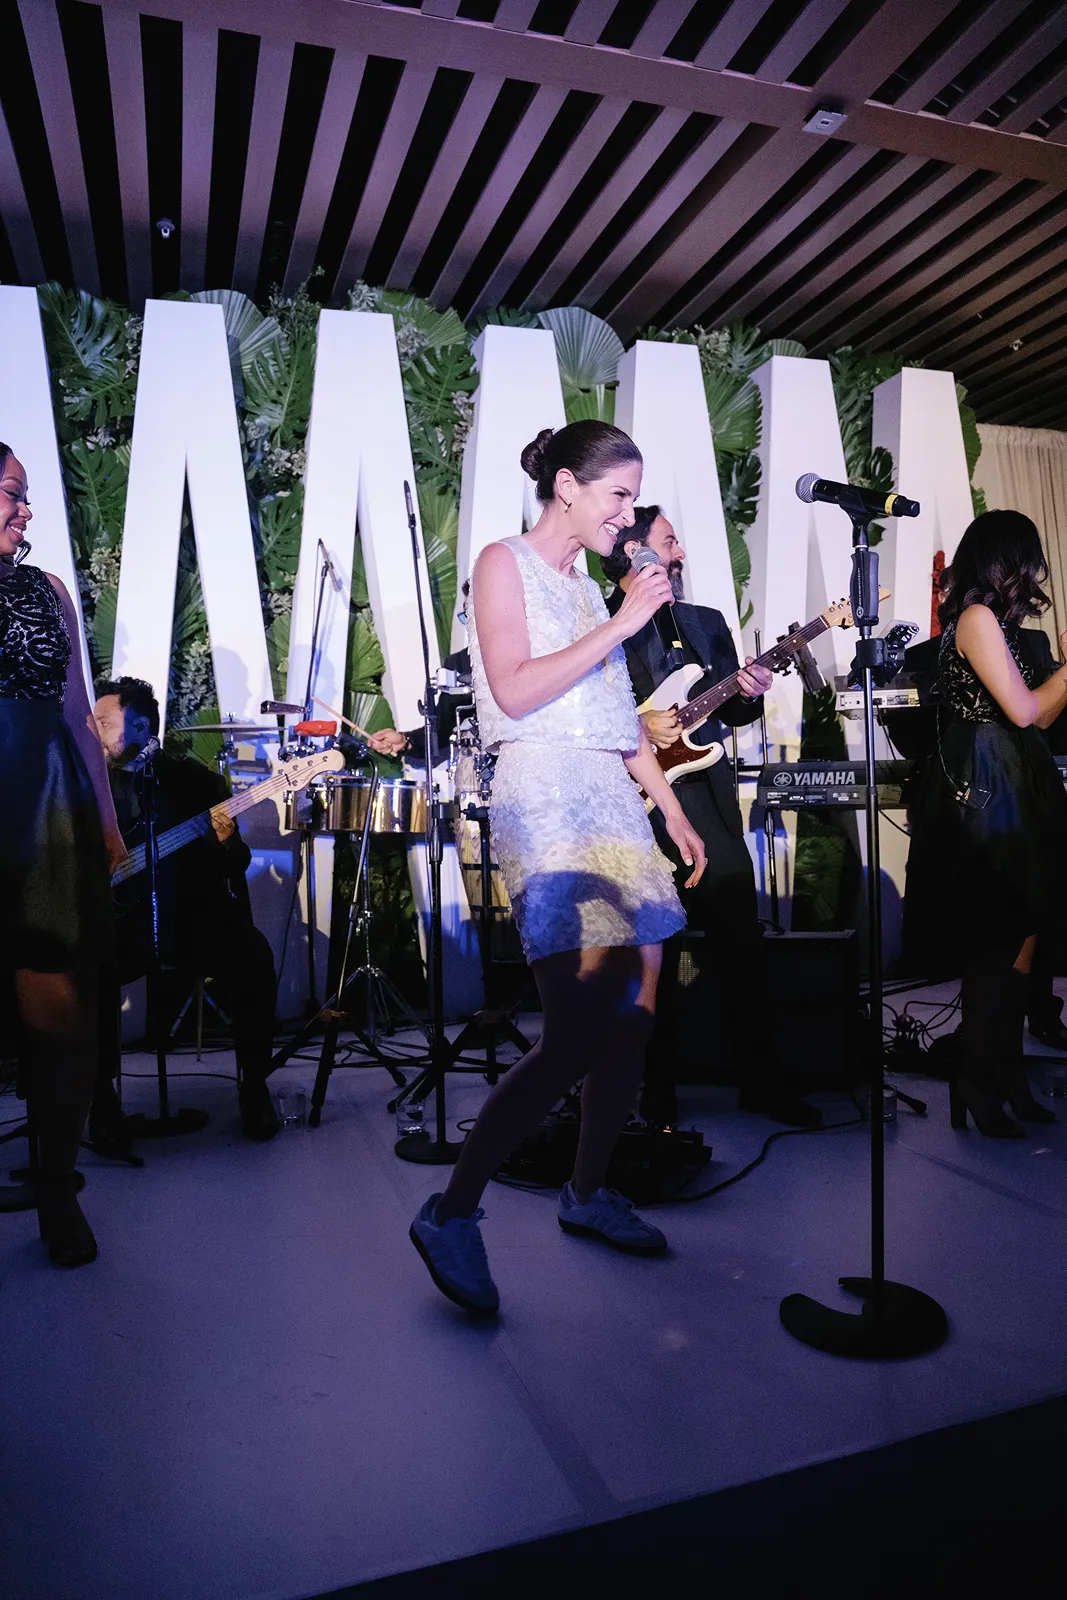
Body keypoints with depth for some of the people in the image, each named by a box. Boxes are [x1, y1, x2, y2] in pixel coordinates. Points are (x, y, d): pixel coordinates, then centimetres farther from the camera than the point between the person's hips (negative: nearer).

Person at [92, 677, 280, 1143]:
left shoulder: (192, 778, 3)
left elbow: (237, 865, 0)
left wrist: (227, 844, -23)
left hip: (193, 916, -1)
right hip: (121, 921, 2)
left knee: (253, 958, -27)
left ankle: (253, 1085, -7)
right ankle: (101, 1092, -8)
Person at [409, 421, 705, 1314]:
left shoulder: (588, 590, 23)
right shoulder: (504, 563, 1)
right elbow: (514, 690, -13)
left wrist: (673, 811, 17)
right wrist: (620, 626, -10)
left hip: (613, 806, 8)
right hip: (546, 800, -8)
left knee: (635, 1013, 6)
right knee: (579, 1030, -15)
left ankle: (589, 1193, 22)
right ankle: (452, 1214, -2)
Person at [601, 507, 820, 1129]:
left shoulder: (708, 623, 18)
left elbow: (730, 713, 17)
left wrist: (749, 695, -4)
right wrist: (638, 727, -15)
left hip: (708, 795, 4)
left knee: (743, 942, 4)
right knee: (654, 951, 3)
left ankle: (762, 1080, 18)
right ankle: (658, 1089, 18)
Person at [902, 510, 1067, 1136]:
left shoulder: (998, 623, 20)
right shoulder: (977, 617, -7)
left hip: (1012, 787, 9)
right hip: (988, 786, -9)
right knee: (1004, 939, -7)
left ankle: (1004, 1074, 15)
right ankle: (982, 1082, 2)